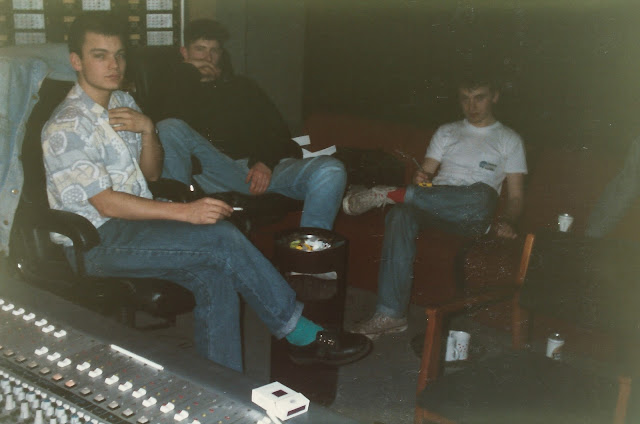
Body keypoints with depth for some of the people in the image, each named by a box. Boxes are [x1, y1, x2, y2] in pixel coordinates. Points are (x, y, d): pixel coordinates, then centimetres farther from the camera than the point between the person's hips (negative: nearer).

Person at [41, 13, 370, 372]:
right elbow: (106, 204, -19)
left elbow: (151, 174, 15)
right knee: (221, 238, -25)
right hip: (97, 242, -7)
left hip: (136, 220, 7)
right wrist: (186, 212, -25)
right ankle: (303, 335, -14)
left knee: (214, 276, -23)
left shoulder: (122, 102, 14)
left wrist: (147, 130, -6)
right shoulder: (66, 128, -12)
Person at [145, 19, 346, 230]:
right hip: (210, 172, -2)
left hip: (261, 169, 2)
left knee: (330, 170, -25)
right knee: (170, 128, -31)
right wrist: (187, 71, 8)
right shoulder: (175, 89, 24)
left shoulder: (242, 86, 31)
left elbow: (278, 131, 18)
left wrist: (266, 162, -4)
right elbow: (161, 116, -2)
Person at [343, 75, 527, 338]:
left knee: (483, 195, -40)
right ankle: (391, 314, -38)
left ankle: (391, 194, -30)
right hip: (433, 206, 2)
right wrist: (421, 179, -10)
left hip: (469, 218, -2)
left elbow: (515, 196, 10)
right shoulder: (446, 132, 25)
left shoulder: (509, 140, 17)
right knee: (401, 215, -35)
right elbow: (425, 173, 16)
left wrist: (507, 222, -12)